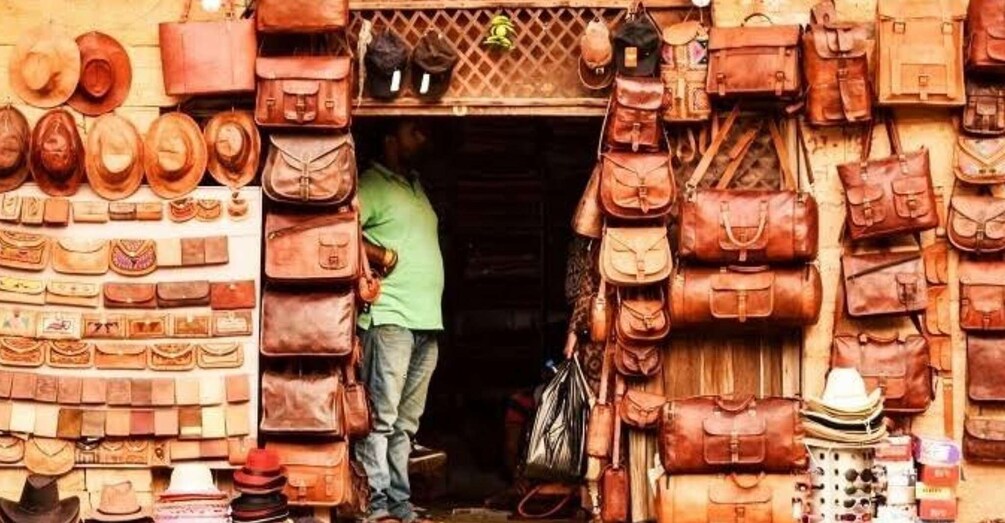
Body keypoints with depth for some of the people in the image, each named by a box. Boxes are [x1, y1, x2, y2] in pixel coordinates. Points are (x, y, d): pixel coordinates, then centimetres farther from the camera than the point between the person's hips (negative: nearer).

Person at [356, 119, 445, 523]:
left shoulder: (416, 187, 22)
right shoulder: (371, 185, -5)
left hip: (427, 321, 8)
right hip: (389, 317, -8)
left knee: (406, 422, 10)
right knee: (380, 417, -7)